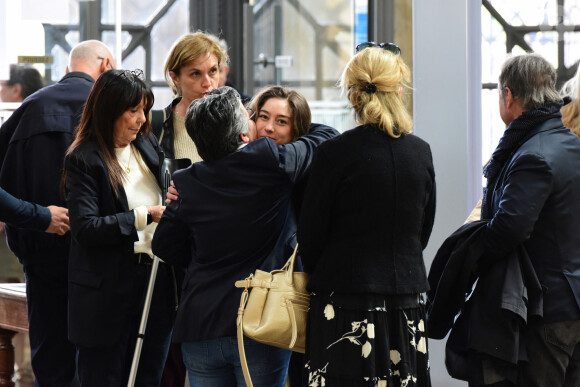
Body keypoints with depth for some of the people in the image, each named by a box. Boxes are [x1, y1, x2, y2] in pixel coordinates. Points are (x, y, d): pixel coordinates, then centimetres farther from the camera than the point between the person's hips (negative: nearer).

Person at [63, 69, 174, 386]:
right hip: (108, 290, -6)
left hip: (156, 278, 6)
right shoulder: (83, 160, -10)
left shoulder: (148, 145, 10)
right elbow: (85, 228, -20)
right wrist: (145, 216, -22)